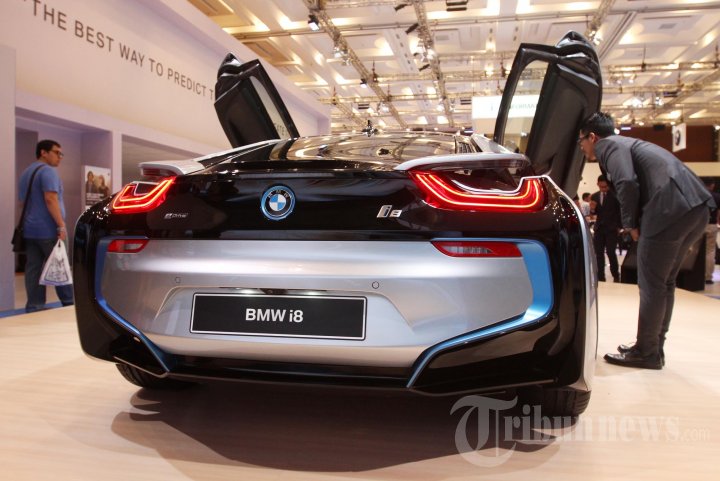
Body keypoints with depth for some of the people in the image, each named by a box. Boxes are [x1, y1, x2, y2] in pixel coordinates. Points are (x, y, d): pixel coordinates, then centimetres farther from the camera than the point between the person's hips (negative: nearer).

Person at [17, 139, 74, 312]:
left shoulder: (26, 173, 21)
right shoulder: (48, 171, -10)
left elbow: (24, 201, 24)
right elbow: (50, 199, -20)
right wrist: (61, 226, -22)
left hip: (29, 229, 8)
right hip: (47, 230, -8)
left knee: (33, 269, 5)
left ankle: (34, 307, 6)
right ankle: (69, 304, 5)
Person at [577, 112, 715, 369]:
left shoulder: (608, 145, 1)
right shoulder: (626, 144, 29)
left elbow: (627, 182, -16)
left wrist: (631, 224, -4)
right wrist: (637, 221, 14)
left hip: (671, 210, -10)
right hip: (697, 208, 10)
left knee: (651, 285, 0)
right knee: (664, 282, 17)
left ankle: (645, 352, 8)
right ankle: (654, 347, 26)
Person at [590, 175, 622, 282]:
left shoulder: (615, 195, -3)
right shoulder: (594, 196, 8)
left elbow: (620, 211, 0)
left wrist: (619, 226, -5)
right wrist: (592, 209, -10)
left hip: (611, 228, -4)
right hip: (599, 228, 4)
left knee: (611, 252, -7)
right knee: (598, 253, 4)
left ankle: (616, 276, 9)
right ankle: (600, 277, 11)